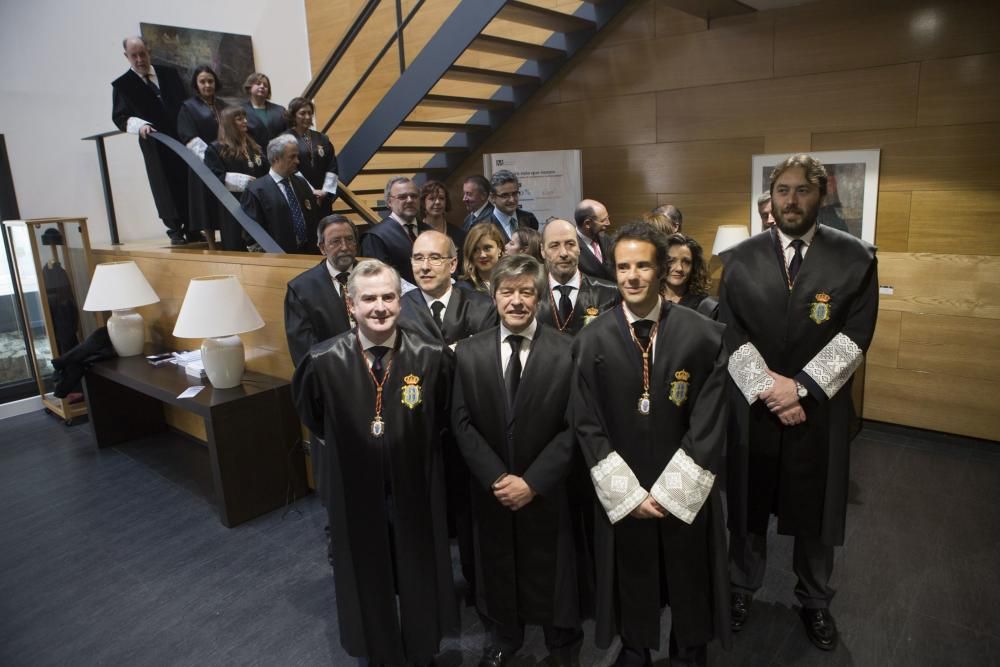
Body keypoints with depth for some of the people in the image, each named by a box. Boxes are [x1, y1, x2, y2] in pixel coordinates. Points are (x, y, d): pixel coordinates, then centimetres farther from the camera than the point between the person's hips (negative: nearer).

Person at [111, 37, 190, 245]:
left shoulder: (169, 74, 10)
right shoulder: (122, 85, 3)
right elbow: (119, 117, -3)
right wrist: (139, 124, -23)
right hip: (154, 146, -2)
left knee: (188, 185, 5)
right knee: (166, 188, -1)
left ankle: (191, 228, 13)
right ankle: (175, 230, 5)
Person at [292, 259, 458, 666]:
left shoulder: (432, 357, -19)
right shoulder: (323, 361, -18)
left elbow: (445, 414, 1)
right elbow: (312, 416, 4)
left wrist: (416, 445, 2)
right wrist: (349, 447, 5)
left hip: (415, 492, 0)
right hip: (356, 494, 0)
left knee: (419, 583, 20)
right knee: (367, 584, 21)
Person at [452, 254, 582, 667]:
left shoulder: (567, 353, -12)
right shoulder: (468, 353, -5)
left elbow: (574, 426, -12)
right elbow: (462, 423, -5)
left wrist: (532, 481, -16)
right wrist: (496, 478, -13)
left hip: (546, 489, -2)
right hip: (491, 488, 2)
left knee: (551, 568, 16)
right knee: (497, 566, 20)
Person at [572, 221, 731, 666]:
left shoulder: (704, 335, -10)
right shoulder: (591, 341, -7)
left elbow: (709, 425, -10)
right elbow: (588, 427, -6)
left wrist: (670, 492, -12)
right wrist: (629, 494, -10)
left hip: (685, 495, 0)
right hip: (620, 498, 1)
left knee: (690, 584, 20)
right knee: (630, 583, 19)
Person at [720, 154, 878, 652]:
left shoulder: (855, 257, -2)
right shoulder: (740, 258, 0)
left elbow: (855, 335, -8)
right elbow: (730, 333, -5)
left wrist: (801, 386, -16)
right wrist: (766, 388, -14)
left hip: (820, 407, 0)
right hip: (752, 404, 1)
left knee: (816, 510, 14)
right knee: (748, 504, 14)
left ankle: (814, 601, 37)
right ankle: (742, 586, 37)